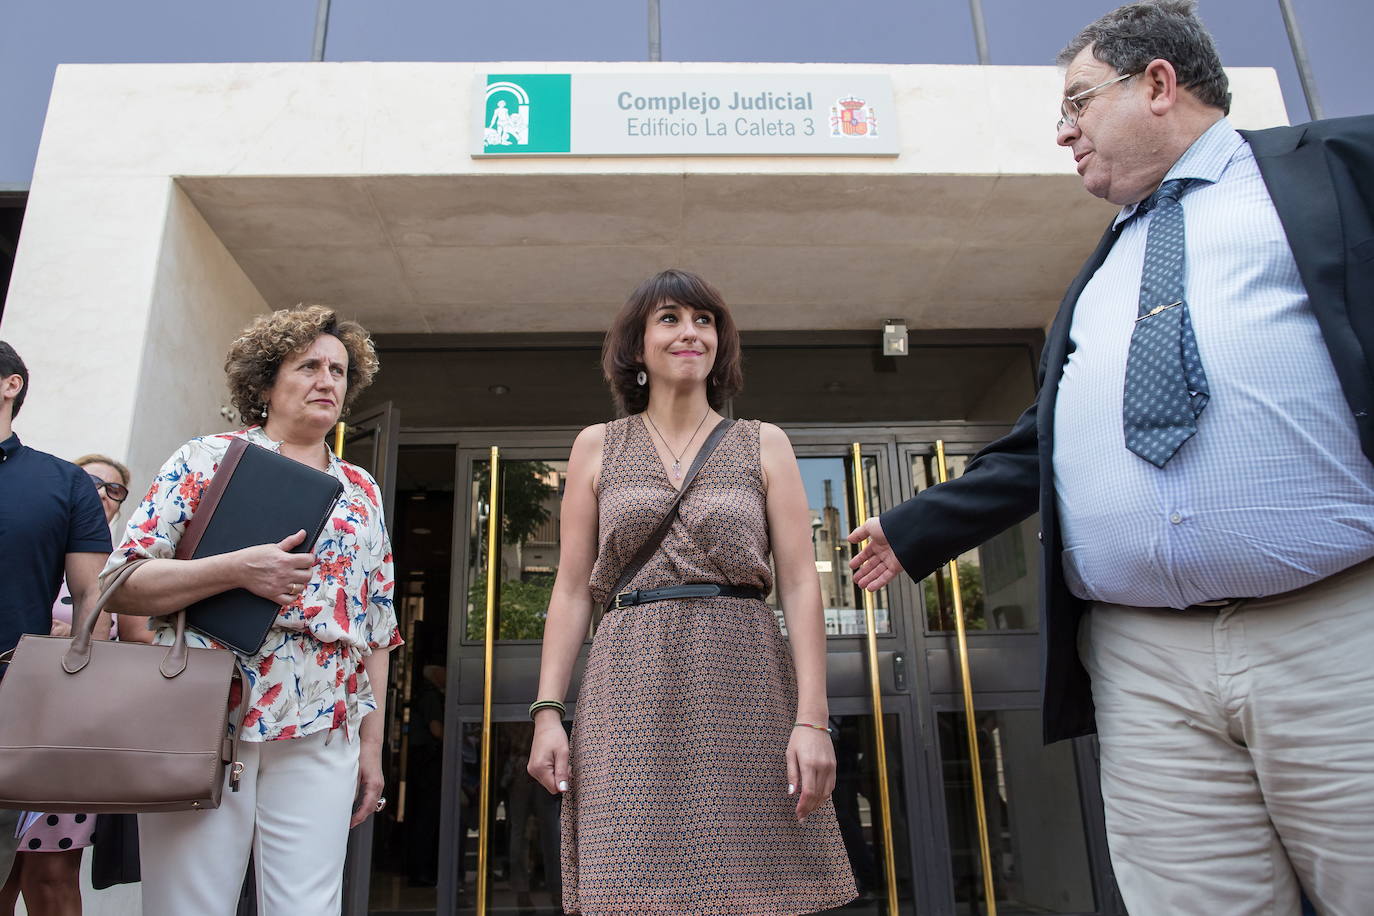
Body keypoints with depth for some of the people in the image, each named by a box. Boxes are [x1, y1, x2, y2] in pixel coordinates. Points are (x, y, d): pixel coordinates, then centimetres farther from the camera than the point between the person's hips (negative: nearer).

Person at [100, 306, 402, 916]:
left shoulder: (362, 492, 15)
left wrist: (372, 743, 11)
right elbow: (120, 584, -1)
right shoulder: (207, 459, 6)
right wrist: (236, 569, -18)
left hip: (322, 734, 3)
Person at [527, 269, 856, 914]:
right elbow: (572, 589, 9)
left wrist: (812, 718, -7)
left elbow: (800, 585, 2)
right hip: (632, 691, 0)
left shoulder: (764, 445, 10)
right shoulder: (597, 447, 12)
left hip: (744, 689, 0)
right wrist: (547, 711, -1)